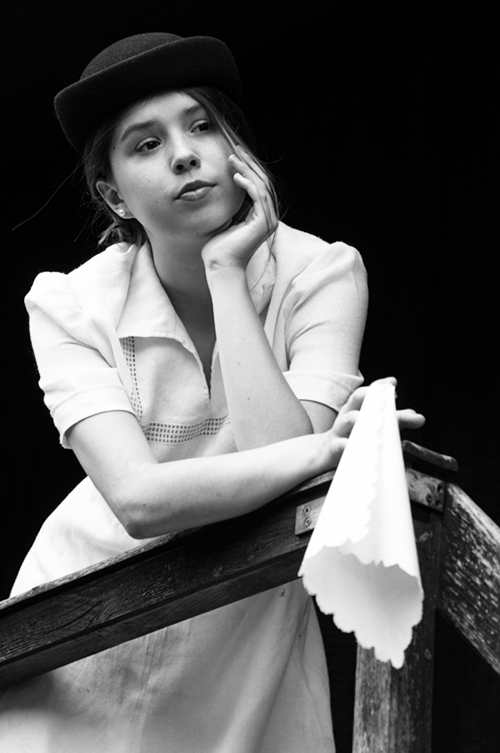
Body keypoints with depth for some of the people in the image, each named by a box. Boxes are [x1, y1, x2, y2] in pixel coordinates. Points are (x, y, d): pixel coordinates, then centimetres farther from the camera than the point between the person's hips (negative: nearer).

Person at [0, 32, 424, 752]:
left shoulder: (322, 272, -15)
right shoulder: (71, 305, -16)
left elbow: (281, 453, -28)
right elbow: (139, 497, -28)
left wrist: (225, 272, -27)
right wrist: (329, 445, -33)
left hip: (248, 631, 0)